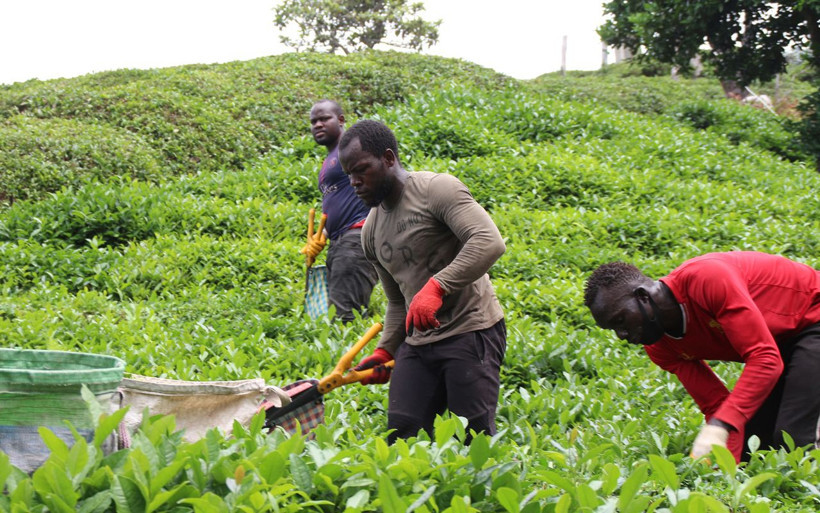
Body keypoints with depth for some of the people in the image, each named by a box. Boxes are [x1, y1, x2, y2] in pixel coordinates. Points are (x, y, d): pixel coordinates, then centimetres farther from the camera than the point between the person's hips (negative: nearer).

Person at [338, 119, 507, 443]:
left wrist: (436, 287, -30)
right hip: (417, 342, 7)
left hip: (470, 332, -7)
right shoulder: (371, 232, 16)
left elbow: (490, 242, -23)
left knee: (475, 440, -13)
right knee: (401, 436, -4)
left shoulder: (437, 189, -8)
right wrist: (386, 350, 11)